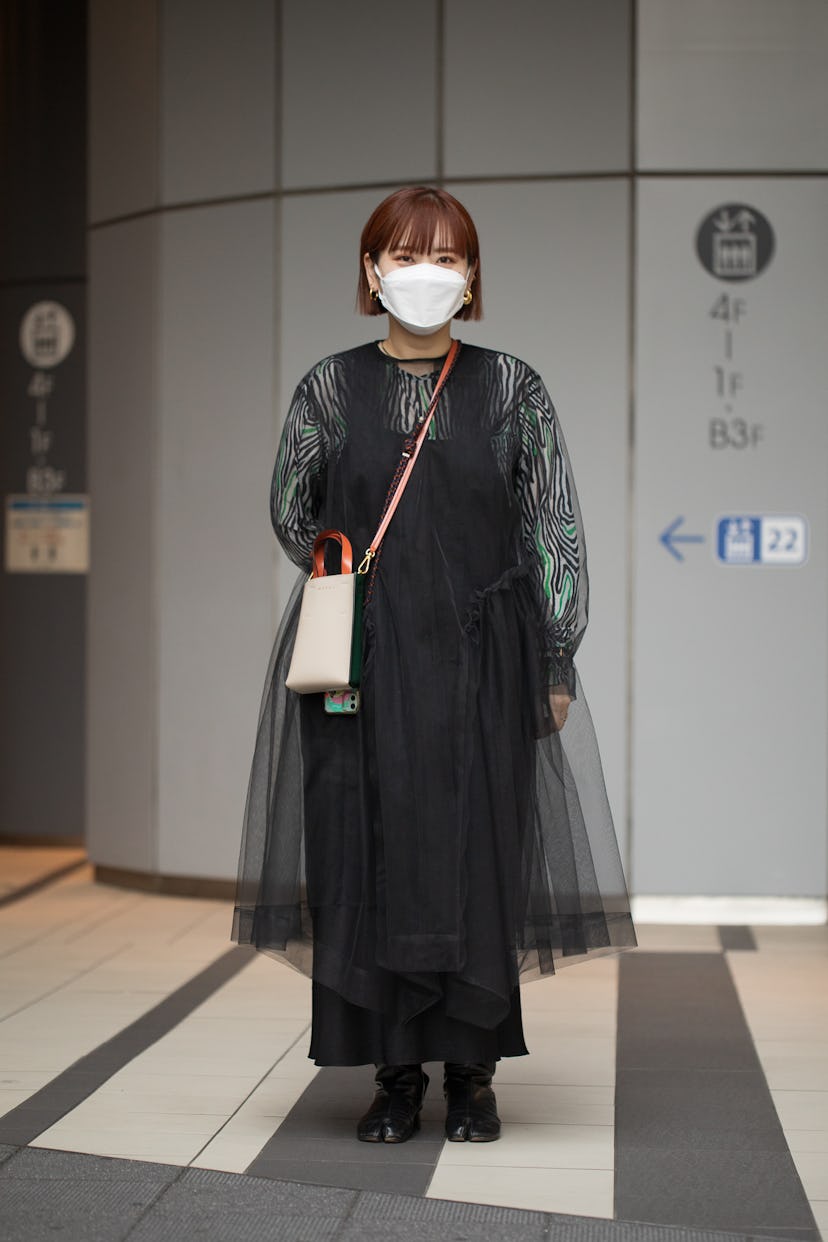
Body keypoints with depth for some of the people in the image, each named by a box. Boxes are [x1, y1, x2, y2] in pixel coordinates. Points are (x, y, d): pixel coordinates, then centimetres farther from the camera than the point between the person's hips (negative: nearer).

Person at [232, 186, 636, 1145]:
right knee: (369, 858, 1)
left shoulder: (511, 388, 2)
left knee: (479, 860, 1)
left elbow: (555, 531, 2)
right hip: (362, 667, 1)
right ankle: (396, 1074, 11)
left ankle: (472, 1074, 13)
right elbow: (291, 518, 14)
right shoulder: (331, 386, 4)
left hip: (483, 661, -1)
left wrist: (556, 665, -2)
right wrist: (376, 586, 10)